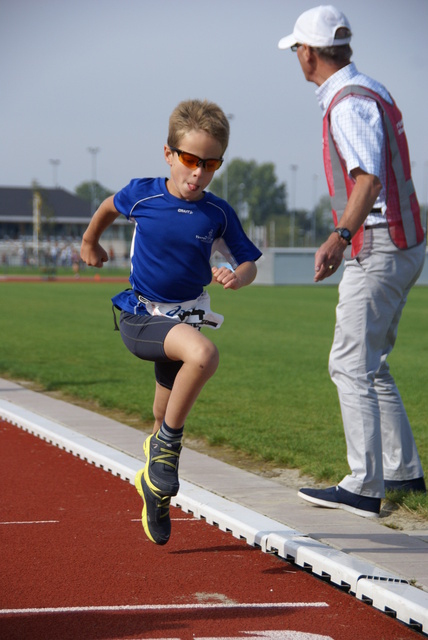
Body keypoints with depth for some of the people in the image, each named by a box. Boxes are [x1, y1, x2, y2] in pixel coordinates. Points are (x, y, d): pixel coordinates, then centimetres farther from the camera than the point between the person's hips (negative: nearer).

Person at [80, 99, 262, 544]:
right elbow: (109, 207, 15)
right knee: (203, 354, -33)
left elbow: (247, 264, 4)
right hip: (140, 317, -3)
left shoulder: (219, 214, -5)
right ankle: (169, 442, -15)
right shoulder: (143, 194, -8)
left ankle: (155, 481, 40)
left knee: (167, 418, 14)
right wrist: (90, 243, 30)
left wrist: (236, 276, -19)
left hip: (185, 319, 3)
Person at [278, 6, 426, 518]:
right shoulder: (370, 92, 16)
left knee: (350, 366, -9)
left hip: (380, 250, -10)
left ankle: (365, 489, -9)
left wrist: (340, 236, -44)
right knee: (369, 364, 17)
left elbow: (370, 178, -31)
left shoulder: (350, 103, -17)